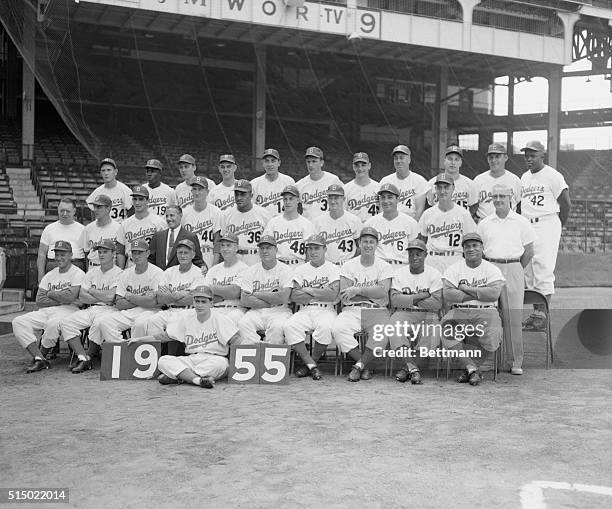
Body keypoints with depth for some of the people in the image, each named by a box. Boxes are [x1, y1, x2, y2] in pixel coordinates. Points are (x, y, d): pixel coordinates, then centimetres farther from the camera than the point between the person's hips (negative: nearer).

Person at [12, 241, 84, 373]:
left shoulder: (78, 274, 0)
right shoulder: (49, 275, 20)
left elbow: (70, 298, -14)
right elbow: (39, 300, 9)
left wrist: (50, 293, 2)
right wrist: (61, 297, -4)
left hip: (68, 310, -6)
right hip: (45, 311, 6)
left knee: (53, 323, -40)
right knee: (18, 322, -16)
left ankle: (41, 356, -14)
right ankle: (39, 359, -26)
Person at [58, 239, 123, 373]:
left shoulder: (119, 273, -1)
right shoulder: (92, 272, 18)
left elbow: (110, 297, -15)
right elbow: (82, 297, 8)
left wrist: (91, 291, 1)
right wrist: (103, 297, -5)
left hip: (109, 310, -6)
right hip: (90, 309, 7)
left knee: (98, 323, -37)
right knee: (65, 322, -14)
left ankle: (89, 357, -18)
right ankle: (82, 358, -20)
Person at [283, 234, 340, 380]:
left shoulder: (333, 269, 6)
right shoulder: (300, 270, 14)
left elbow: (333, 295, -11)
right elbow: (293, 296, -1)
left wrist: (308, 290, -4)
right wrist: (320, 294, -5)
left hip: (326, 310, -3)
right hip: (304, 311, 3)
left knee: (325, 327, -36)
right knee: (289, 326, -28)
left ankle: (310, 363, -13)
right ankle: (311, 365, -21)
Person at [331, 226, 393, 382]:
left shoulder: (384, 267, 10)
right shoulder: (348, 266, 10)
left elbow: (383, 291, -9)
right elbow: (343, 297, -3)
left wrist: (358, 290, -11)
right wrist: (372, 292, -4)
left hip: (377, 311, -1)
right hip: (352, 310, 1)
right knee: (338, 329, -30)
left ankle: (359, 365, -17)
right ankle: (364, 367, -16)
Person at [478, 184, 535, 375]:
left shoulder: (521, 222, 5)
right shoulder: (484, 223, 9)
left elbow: (529, 251, 8)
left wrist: (517, 270, 6)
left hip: (514, 268, -1)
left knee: (514, 317, -2)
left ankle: (517, 362, 4)